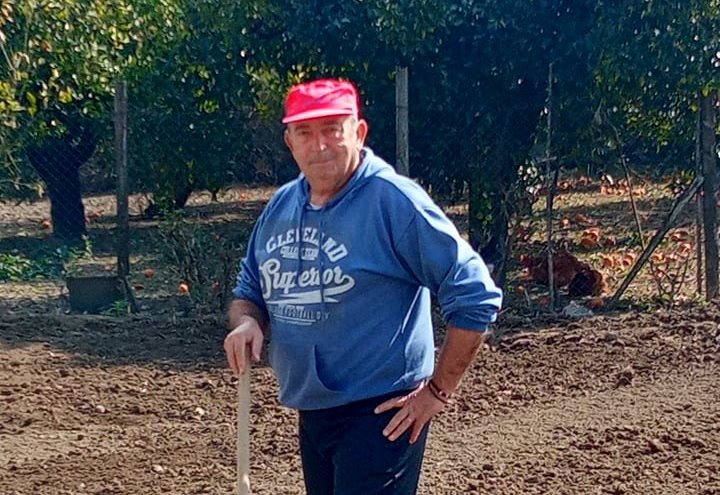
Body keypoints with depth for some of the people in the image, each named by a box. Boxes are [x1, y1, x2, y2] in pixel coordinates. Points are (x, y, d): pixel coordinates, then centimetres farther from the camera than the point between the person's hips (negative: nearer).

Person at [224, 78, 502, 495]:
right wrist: (247, 323, -4)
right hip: (312, 414, 8)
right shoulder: (280, 207, 7)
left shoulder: (394, 201, -15)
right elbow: (249, 291, 19)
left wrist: (438, 390, -13)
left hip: (380, 417, -7)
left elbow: (476, 297, -15)